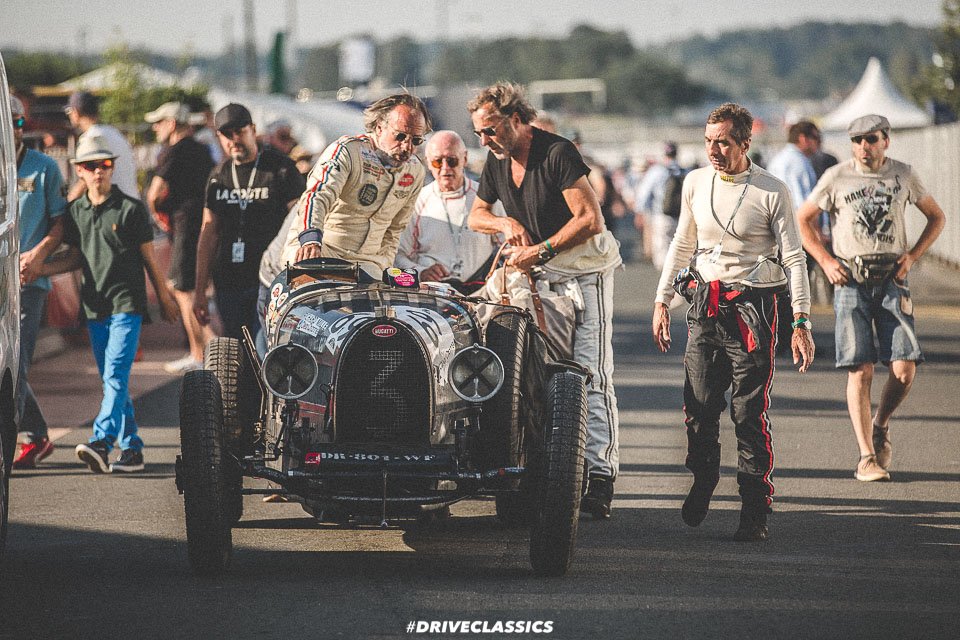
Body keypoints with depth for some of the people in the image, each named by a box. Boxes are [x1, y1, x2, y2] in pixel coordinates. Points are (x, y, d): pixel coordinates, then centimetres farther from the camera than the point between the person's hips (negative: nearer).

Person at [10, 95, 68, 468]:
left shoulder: (44, 168, 5)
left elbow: (61, 222, 5)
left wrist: (39, 253, -12)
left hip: (28, 280, -3)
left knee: (13, 362, -13)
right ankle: (35, 437, 22)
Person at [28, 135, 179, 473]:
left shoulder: (131, 208, -4)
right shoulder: (75, 211, 8)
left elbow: (149, 258, 1)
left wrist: (165, 297, 6)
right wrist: (41, 268, 2)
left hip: (127, 304, -6)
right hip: (95, 306, 6)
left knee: (115, 376, -16)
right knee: (112, 381, 8)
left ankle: (101, 442, -28)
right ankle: (131, 448, 14)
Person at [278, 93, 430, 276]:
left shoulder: (415, 171, 9)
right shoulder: (347, 150, -11)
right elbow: (317, 195, -27)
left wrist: (384, 268, 13)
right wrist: (311, 239, -45)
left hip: (365, 262, 5)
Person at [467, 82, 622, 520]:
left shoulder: (558, 153, -18)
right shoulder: (497, 160, 4)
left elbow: (590, 219, -22)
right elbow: (476, 215, 17)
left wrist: (540, 251, -22)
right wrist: (507, 223, -5)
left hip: (586, 271, -7)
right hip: (541, 275, 7)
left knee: (591, 377, -12)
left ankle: (599, 478, -13)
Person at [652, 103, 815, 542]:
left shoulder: (772, 192, -6)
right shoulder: (696, 183, 7)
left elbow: (794, 259, -6)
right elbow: (682, 244, 19)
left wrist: (801, 323, -13)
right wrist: (662, 300, 15)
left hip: (752, 307, -4)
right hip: (704, 303, 4)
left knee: (750, 414, -6)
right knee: (698, 407, 1)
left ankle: (755, 513, -1)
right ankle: (702, 482, 26)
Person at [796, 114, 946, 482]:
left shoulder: (903, 176, 7)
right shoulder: (836, 178, 1)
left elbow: (936, 217, 19)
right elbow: (803, 220, 12)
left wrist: (912, 255, 6)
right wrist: (825, 261, 1)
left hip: (891, 281, 2)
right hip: (851, 282, -2)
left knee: (905, 369, -8)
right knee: (860, 371, -7)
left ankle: (880, 425, 21)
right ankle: (867, 458, -2)